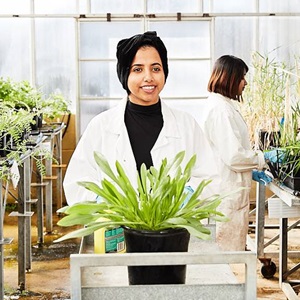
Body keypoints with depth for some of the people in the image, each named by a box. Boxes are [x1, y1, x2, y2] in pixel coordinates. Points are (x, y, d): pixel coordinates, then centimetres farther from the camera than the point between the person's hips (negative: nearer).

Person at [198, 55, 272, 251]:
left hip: (227, 189, 10)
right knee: (230, 247, 0)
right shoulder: (221, 109, -19)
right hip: (227, 191, -10)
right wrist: (262, 159, -8)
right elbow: (234, 155, -23)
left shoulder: (221, 105, 13)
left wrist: (251, 171, 16)